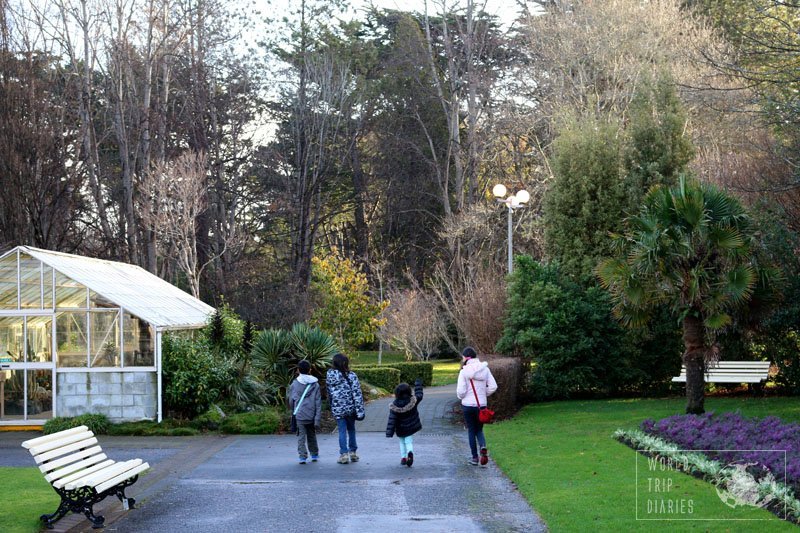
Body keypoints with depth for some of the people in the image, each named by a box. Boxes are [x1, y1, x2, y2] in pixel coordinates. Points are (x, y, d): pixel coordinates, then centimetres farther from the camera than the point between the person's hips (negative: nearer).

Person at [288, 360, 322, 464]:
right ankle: (314, 455, 28)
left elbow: (291, 401, 7)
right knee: (311, 435, 19)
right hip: (311, 416, 2)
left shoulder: (294, 384, -1)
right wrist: (317, 420, 0)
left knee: (301, 436, 2)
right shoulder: (315, 385, 1)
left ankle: (302, 456, -9)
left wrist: (293, 411, 25)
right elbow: (318, 404, -1)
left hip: (299, 415, -2)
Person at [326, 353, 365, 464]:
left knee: (342, 431, 7)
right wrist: (360, 409, -10)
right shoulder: (351, 376, -12)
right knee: (351, 429, 16)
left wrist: (331, 406, 16)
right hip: (350, 407, -1)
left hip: (337, 409, 1)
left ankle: (344, 454, 0)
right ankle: (352, 452, 21)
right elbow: (357, 393, -13)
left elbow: (329, 393, 5)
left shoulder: (329, 376, -5)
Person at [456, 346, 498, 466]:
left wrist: (461, 396, 8)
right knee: (479, 430, 16)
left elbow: (461, 390, -15)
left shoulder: (465, 371, -12)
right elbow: (493, 386, -3)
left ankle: (475, 457, 13)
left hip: (468, 405, -3)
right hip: (482, 405, 3)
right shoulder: (485, 369, -2)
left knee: (471, 431, 11)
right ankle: (483, 447, -13)